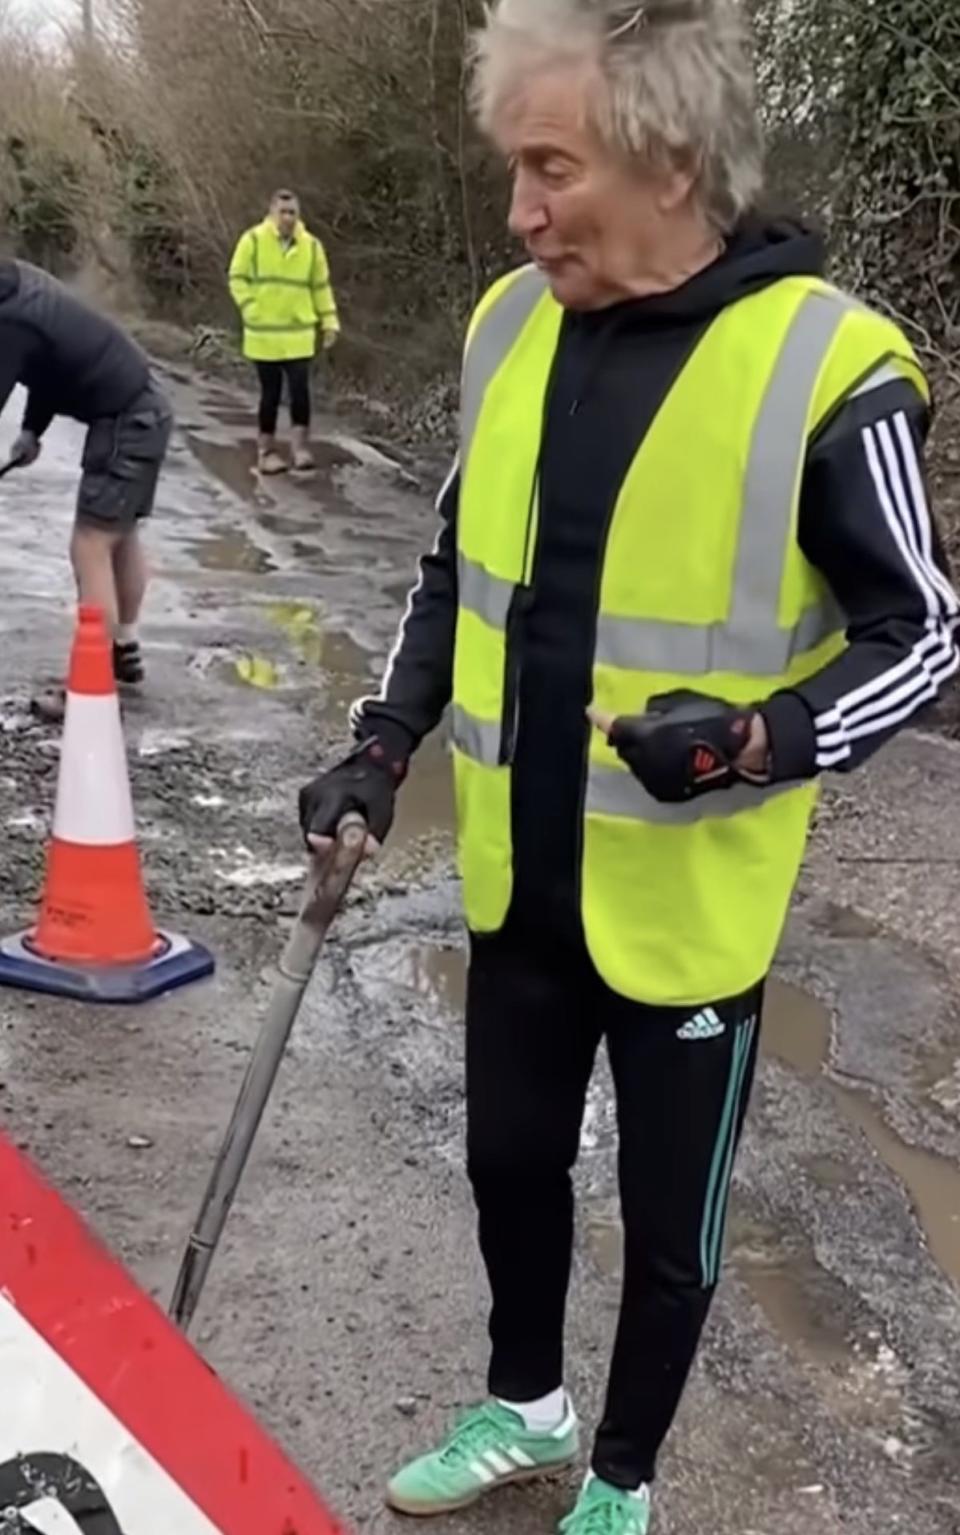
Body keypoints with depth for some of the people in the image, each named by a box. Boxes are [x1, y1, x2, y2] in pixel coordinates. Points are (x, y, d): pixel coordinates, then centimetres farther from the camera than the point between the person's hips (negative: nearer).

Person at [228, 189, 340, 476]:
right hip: (263, 334, -1)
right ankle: (266, 451, 15)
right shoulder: (253, 240, -4)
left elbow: (321, 287, 10)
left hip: (299, 334, 1)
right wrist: (251, 309, -10)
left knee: (299, 389, -9)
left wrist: (329, 322, 5)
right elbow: (238, 279, 1)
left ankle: (301, 448, 1)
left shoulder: (311, 245, 3)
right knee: (270, 393, 5)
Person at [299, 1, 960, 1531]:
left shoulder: (824, 366, -19)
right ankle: (523, 1406, 50)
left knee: (669, 1224, 15)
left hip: (688, 904, -5)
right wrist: (386, 742, 2)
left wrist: (759, 741, -26)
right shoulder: (511, 326, -2)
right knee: (511, 1161, 22)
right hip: (521, 878, 5)